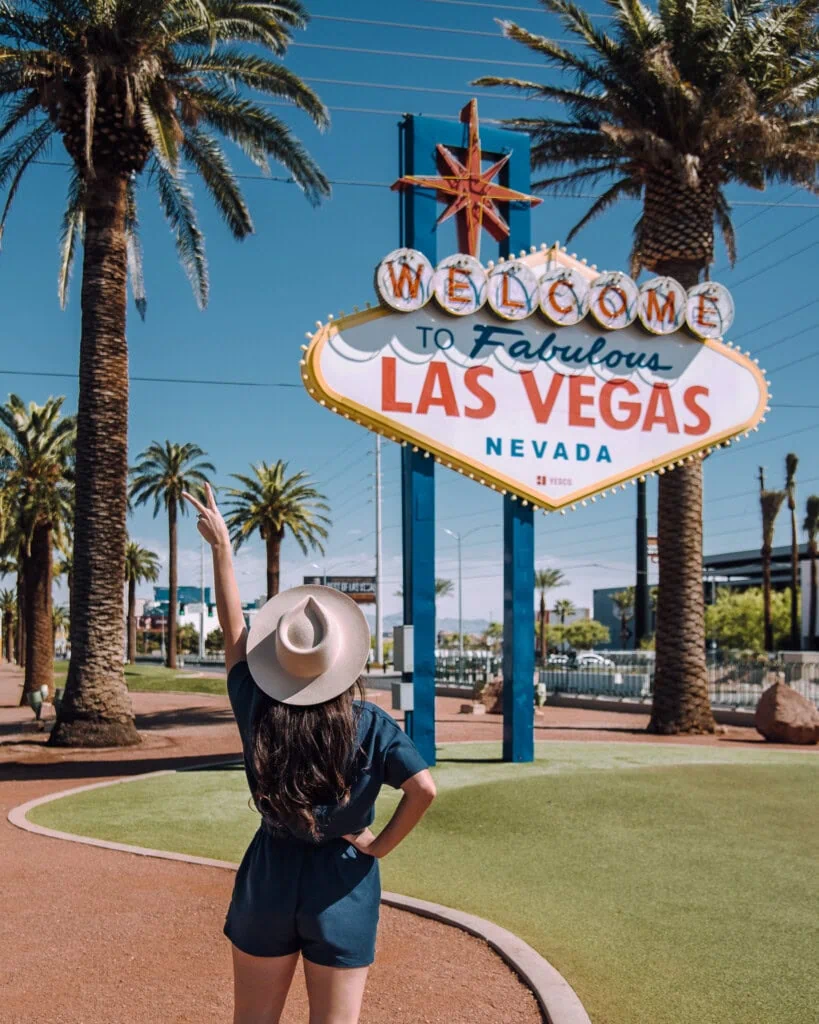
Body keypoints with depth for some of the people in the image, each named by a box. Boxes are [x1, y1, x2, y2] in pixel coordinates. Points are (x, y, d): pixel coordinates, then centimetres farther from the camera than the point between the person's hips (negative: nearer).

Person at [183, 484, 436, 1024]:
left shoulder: (257, 710, -8)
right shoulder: (370, 723, -13)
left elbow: (234, 629, 2)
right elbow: (424, 788, -22)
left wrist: (221, 547, 10)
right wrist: (381, 845, -9)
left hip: (268, 881, 2)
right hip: (343, 887, -2)